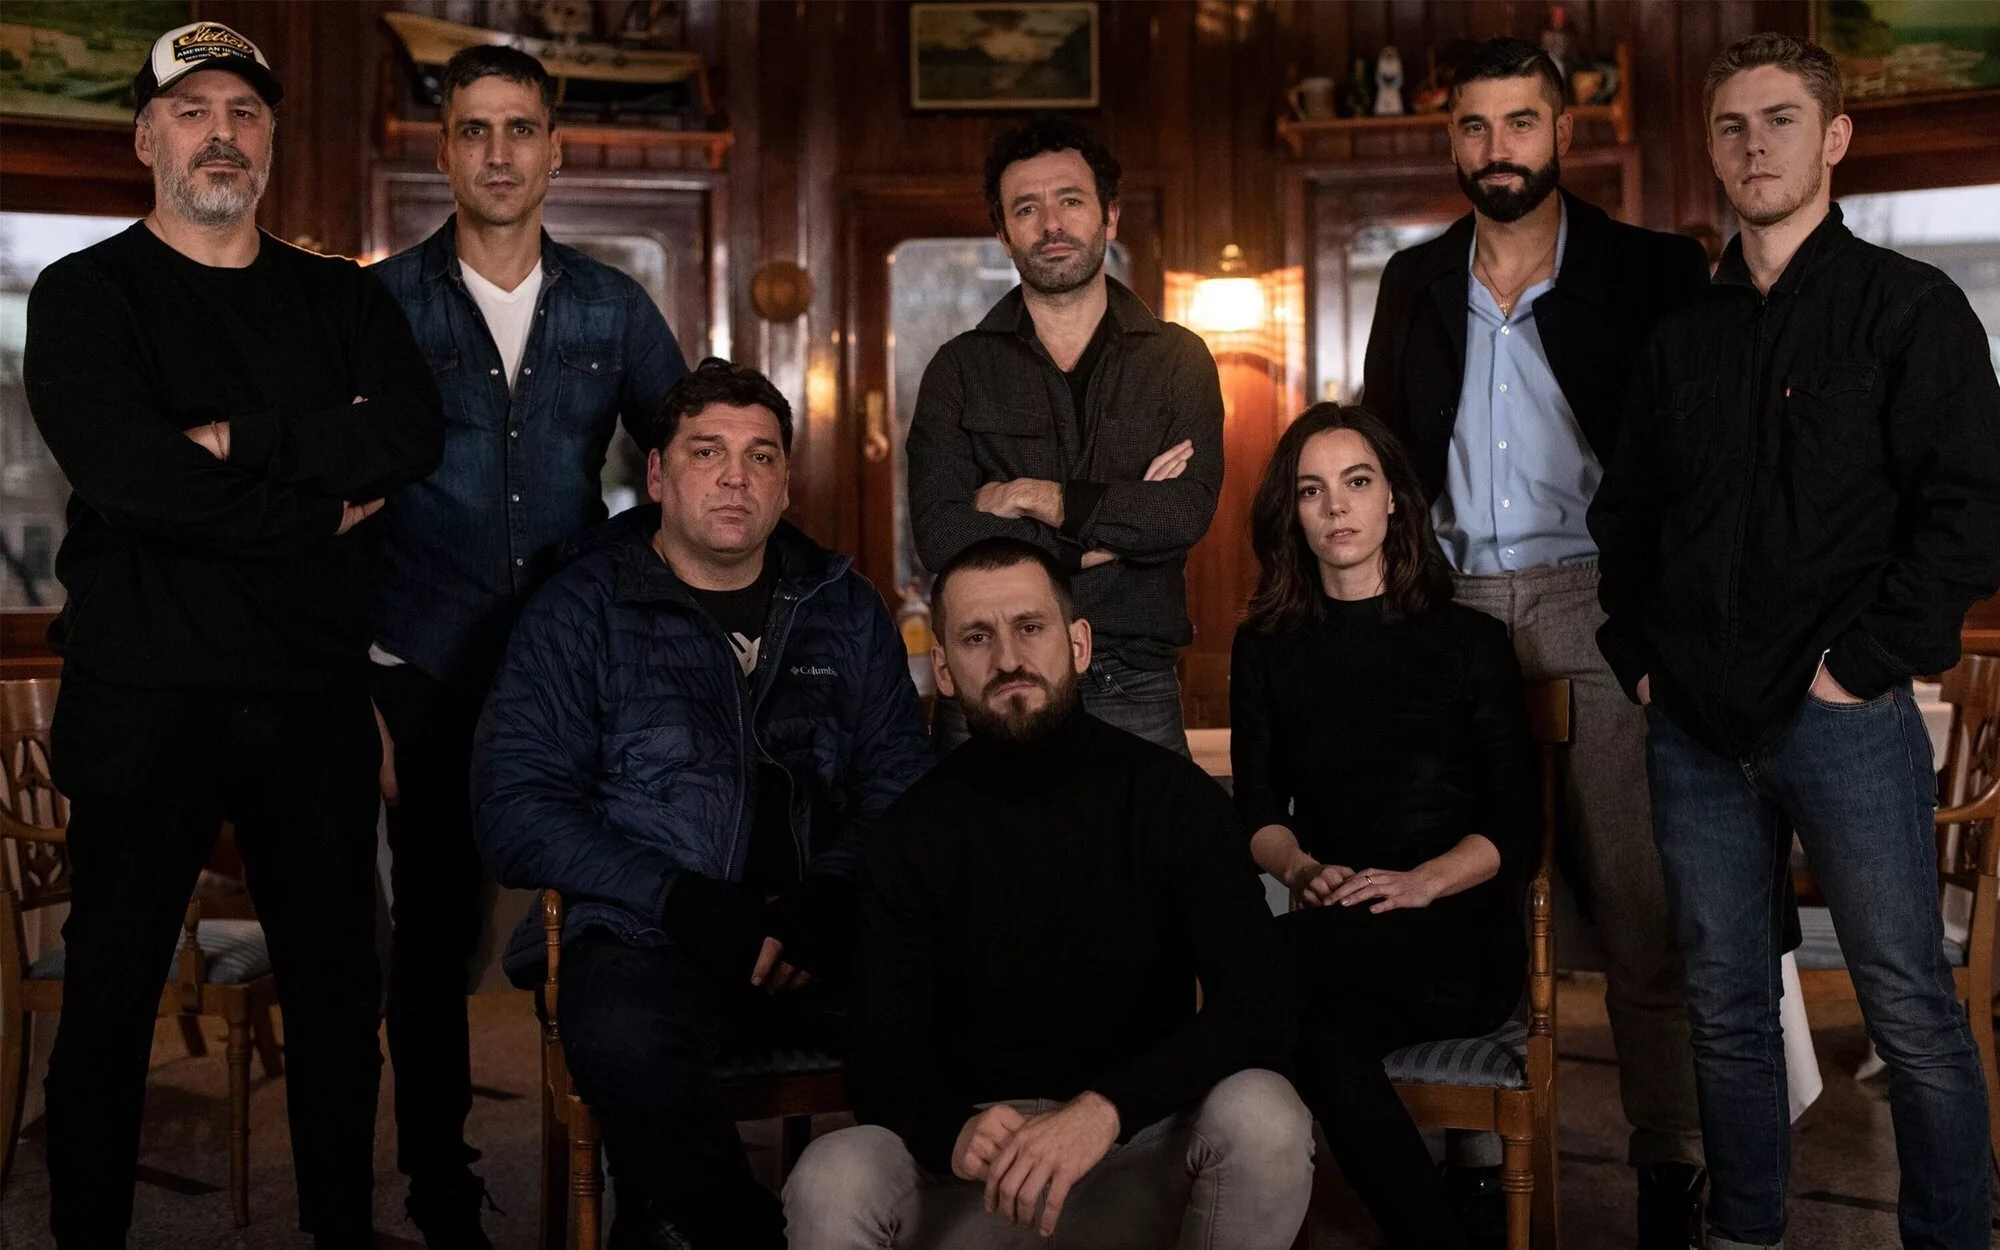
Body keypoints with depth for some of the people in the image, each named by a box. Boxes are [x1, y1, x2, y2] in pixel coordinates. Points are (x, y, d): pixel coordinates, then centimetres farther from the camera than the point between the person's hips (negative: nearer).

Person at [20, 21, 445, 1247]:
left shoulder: (343, 300, 11)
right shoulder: (86, 297, 1)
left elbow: (416, 432, -8)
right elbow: (131, 478, -16)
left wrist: (234, 439, -16)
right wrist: (325, 507, -10)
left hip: (318, 697, 3)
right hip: (146, 696, -3)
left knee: (338, 985, 11)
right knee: (111, 990, 6)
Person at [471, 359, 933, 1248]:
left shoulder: (846, 610, 18)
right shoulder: (580, 613, 8)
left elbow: (899, 781, 10)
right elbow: (516, 813, -1)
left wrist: (828, 900, -10)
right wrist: (684, 902, -13)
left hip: (824, 934, 3)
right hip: (650, 939, -3)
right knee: (620, 1034, -37)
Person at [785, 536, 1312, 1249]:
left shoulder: (1170, 796, -6)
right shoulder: (915, 833, -1)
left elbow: (1256, 1009, -16)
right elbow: (884, 1055, -5)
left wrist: (1103, 1110, -33)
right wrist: (955, 1131, -30)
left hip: (1142, 1141, 1)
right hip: (979, 1162, 0)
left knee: (1264, 1118, -31)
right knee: (829, 1184, -29)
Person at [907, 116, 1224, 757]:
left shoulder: (1177, 359, 7)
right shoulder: (960, 368, 5)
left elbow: (1188, 511, -8)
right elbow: (940, 534, -9)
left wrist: (1034, 498, -10)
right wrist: (1116, 524, -9)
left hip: (1134, 695, 1)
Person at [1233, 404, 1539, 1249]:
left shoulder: (1470, 641, 9)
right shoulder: (1265, 647, 16)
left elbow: (1517, 829, 3)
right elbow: (1257, 809, 9)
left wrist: (1423, 881, -16)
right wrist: (1300, 869, -14)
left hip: (1459, 936, -2)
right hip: (1337, 940, 2)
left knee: (1259, 962, -34)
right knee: (1329, 1035, -37)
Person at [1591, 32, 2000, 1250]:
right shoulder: (1683, 333, 13)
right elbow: (1626, 512, 19)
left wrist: (1864, 664, -12)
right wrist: (1637, 656, 8)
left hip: (1843, 721, -4)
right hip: (1698, 728, 5)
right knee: (1726, 1007, 12)